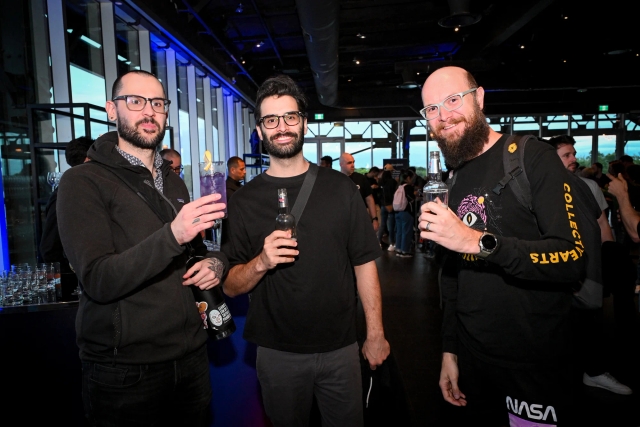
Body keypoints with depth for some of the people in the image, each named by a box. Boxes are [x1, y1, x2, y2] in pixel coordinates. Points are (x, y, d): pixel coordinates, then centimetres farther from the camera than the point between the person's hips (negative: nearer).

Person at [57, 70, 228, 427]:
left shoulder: (173, 182, 10)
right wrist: (172, 236, -34)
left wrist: (216, 262, -4)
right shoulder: (84, 182, -10)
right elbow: (99, 281, -20)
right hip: (124, 369, -5)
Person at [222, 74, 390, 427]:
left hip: (340, 348, 1)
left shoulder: (340, 188, -2)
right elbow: (230, 287, -3)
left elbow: (364, 263, 0)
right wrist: (261, 263, -23)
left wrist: (375, 334, -2)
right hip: (278, 354, 0)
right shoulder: (244, 200, -3)